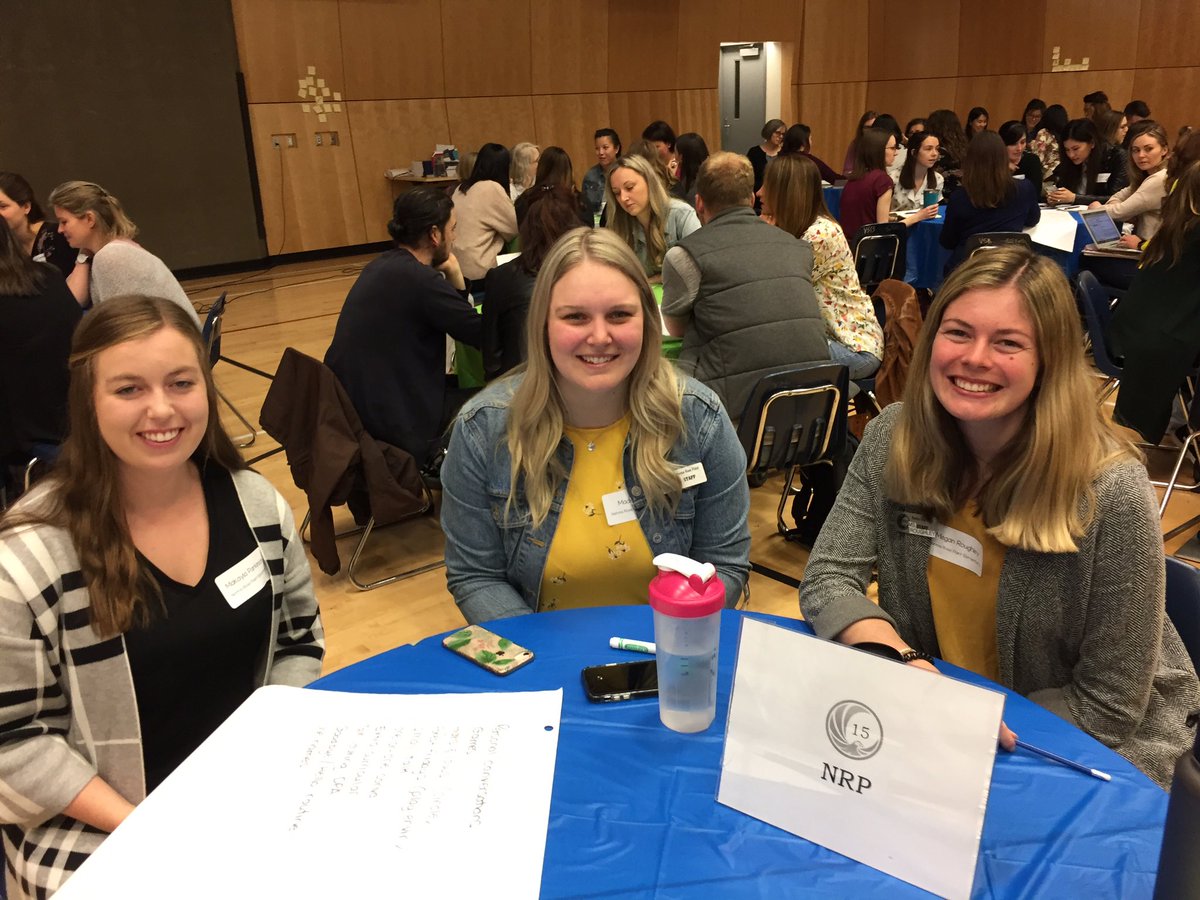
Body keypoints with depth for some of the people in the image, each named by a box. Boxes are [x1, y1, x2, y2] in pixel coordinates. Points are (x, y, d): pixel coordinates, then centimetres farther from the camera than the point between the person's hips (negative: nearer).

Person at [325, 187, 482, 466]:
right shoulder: (419, 279, -23)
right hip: (396, 427, -10)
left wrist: (451, 277, 0)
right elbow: (485, 336, -13)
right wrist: (455, 276, -3)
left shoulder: (384, 264, 7)